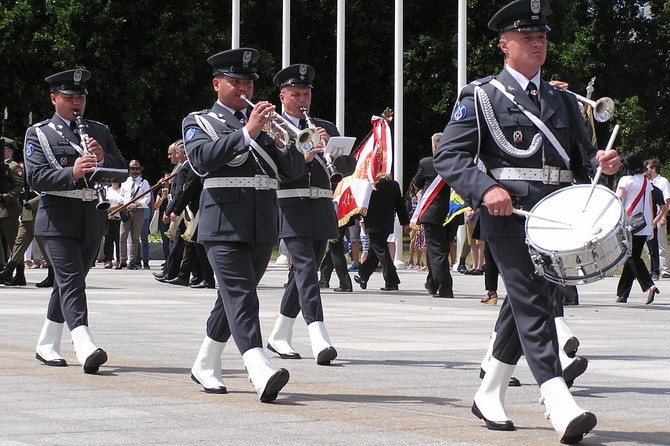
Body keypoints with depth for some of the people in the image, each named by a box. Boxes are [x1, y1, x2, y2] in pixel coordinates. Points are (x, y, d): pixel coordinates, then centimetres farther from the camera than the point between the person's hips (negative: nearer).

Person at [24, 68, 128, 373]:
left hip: (92, 219, 5)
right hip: (58, 219, -5)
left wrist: (104, 159, -11)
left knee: (68, 283, 13)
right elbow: (36, 177, -10)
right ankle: (86, 349, -29)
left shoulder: (100, 132, 16)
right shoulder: (38, 134, 2)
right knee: (71, 282, -16)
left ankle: (46, 345, 27)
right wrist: (72, 172, -25)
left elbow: (122, 171, 11)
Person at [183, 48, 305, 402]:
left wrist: (285, 144, -9)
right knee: (240, 294, -18)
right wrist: (246, 132, -20)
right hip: (224, 223, -5)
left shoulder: (266, 123, 21)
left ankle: (206, 365, 28)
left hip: (263, 225, 5)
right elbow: (202, 159, -14)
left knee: (234, 297, 12)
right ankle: (260, 372, -33)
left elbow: (294, 171, 12)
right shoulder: (199, 122, 7)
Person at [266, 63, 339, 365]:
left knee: (304, 271, 10)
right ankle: (320, 341, -29)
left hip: (321, 208, 5)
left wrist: (330, 146, -8)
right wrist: (303, 156, -20)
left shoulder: (326, 128, 18)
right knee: (305, 267, -18)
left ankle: (279, 335, 24)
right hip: (290, 206, -5)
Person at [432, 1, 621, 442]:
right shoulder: (480, 96, 5)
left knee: (525, 305, 11)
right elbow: (449, 157, -3)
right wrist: (485, 188, -20)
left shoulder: (563, 101, 22)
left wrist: (602, 162, -3)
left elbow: (582, 160, 22)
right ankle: (561, 407, -23)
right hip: (509, 213, -6)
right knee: (532, 304, -14)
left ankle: (490, 396, 26)